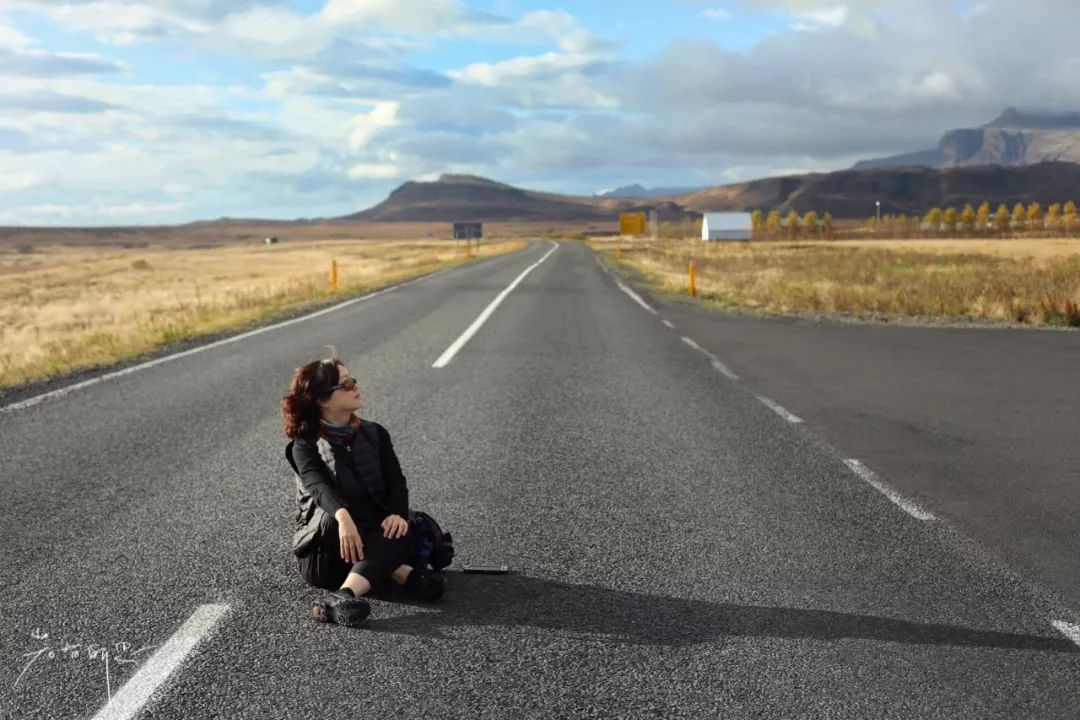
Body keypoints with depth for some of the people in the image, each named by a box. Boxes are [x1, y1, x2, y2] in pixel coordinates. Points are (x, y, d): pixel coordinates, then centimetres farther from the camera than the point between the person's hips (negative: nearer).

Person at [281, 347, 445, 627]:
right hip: (326, 548, -2)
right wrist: (342, 516, -47)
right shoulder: (306, 444, -4)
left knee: (396, 535, -33)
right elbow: (317, 485, -25)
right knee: (332, 522, -36)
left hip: (375, 534, 2)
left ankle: (340, 598, -53)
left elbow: (396, 480, -2)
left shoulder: (374, 433, 9)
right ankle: (400, 572, -36)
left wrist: (398, 514, -26)